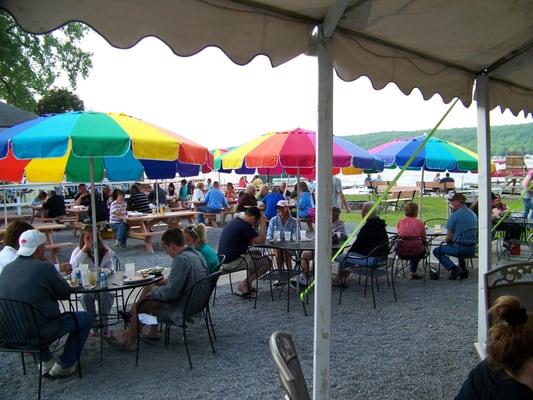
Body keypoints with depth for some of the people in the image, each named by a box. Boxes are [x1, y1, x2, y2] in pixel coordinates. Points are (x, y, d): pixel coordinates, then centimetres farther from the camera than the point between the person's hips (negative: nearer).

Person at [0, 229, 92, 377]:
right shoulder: (44, 267, -18)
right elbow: (66, 293, -6)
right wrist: (57, 275, 5)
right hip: (39, 332, -7)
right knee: (85, 318, 11)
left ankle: (45, 361, 35)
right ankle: (64, 365, 15)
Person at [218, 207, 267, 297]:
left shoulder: (233, 221, 13)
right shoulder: (245, 226, -17)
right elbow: (261, 241, -14)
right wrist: (263, 224, -6)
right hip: (232, 263, -10)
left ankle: (248, 288, 20)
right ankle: (244, 284, 2)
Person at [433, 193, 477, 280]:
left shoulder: (455, 215, -12)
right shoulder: (473, 214, 10)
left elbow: (448, 237, -10)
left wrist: (448, 241, 13)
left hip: (461, 249, -7)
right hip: (472, 249, 7)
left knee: (436, 251, 10)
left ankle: (454, 269, -7)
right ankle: (463, 269, 25)